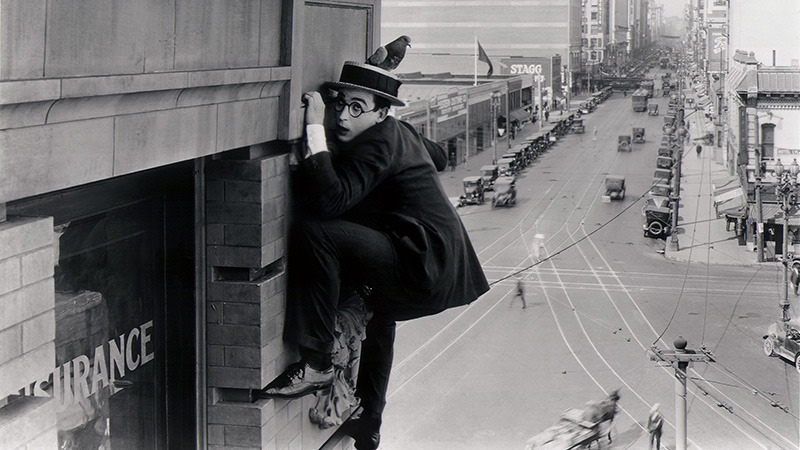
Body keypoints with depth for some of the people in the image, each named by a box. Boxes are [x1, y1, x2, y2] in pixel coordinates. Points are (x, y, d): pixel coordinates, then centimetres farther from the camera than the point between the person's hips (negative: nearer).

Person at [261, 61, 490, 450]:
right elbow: (438, 156, 34)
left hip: (422, 268, -12)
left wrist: (315, 129, -28)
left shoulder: (378, 144, -18)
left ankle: (316, 363, -19)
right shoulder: (398, 133, 12)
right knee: (378, 312, 41)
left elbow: (327, 201, -33)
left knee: (312, 231, -26)